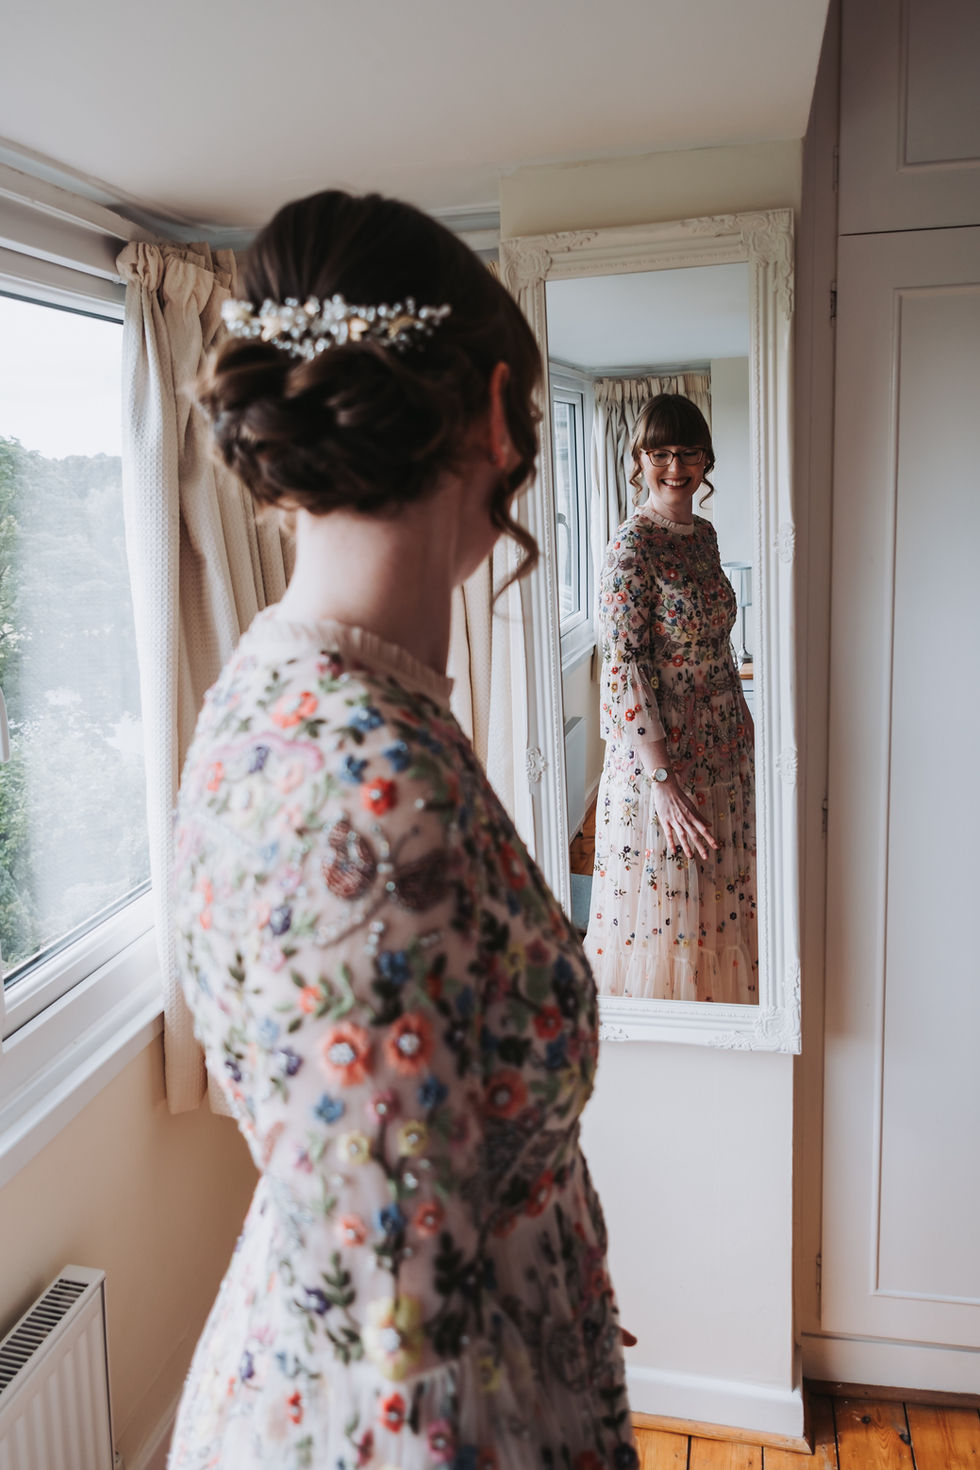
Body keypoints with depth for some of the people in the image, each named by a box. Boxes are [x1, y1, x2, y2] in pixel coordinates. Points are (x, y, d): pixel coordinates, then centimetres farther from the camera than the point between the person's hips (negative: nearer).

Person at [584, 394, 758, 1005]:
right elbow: (624, 672, -21)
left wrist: (743, 730, 16)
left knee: (718, 900, 18)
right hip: (661, 754, -7)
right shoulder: (632, 547, -16)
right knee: (668, 903, 6)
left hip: (724, 747, 8)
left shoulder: (704, 533, 8)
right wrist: (662, 778, -24)